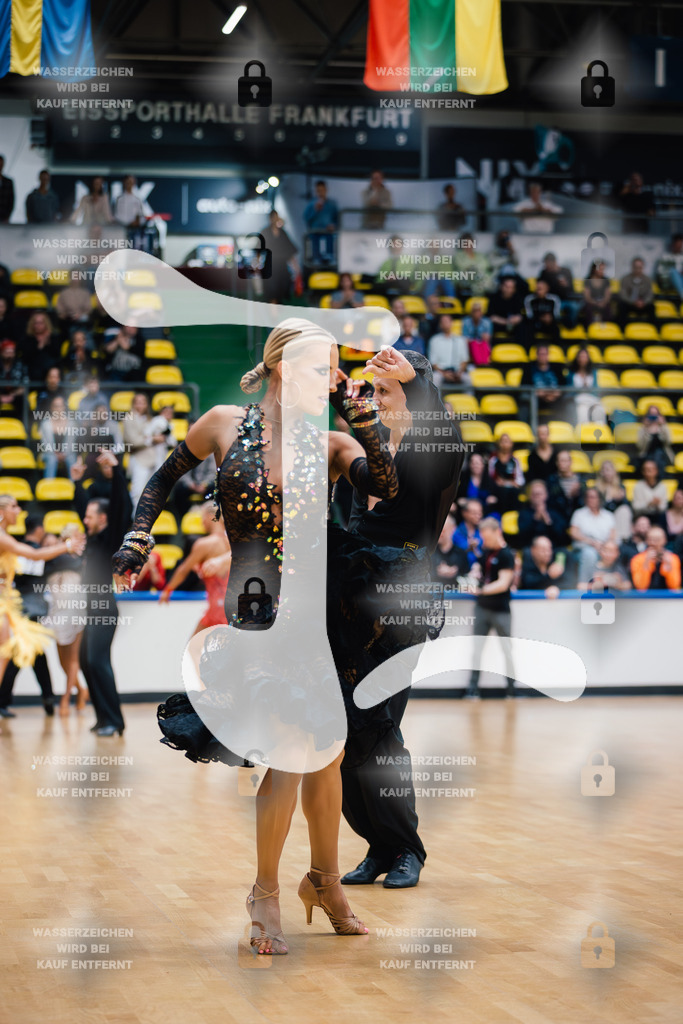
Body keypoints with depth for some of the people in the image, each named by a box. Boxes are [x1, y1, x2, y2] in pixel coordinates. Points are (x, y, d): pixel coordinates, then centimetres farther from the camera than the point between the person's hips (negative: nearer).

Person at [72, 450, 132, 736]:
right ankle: (103, 718, 15)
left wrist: (116, 469, -23)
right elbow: (83, 505, 30)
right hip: (93, 610, 9)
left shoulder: (111, 537, -7)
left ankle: (113, 720, -17)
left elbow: (122, 506, -18)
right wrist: (77, 481, 31)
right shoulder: (94, 536, 15)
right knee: (87, 662, 10)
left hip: (104, 610, -9)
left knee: (98, 662, -16)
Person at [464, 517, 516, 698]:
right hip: (482, 607, 7)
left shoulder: (506, 555, -11)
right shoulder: (485, 552, 11)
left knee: (507, 649, 0)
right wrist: (474, 576, -4)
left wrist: (481, 590, -28)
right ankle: (473, 687, 7)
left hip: (500, 610, -7)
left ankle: (512, 688, 6)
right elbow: (477, 570, 20)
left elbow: (503, 584, -18)